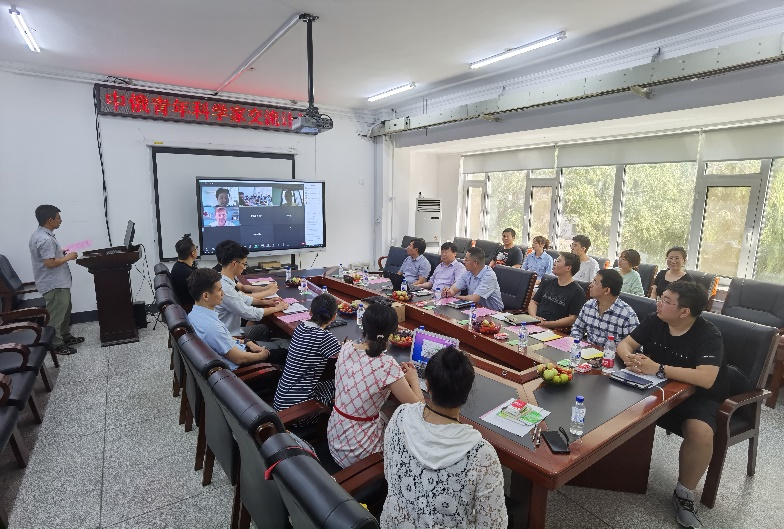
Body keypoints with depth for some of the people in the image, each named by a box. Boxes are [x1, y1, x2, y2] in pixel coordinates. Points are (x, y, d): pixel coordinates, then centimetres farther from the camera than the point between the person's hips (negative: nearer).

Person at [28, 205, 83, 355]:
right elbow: (50, 263, -27)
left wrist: (61, 252, 12)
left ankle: (65, 336, 34)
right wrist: (68, 257, -15)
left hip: (58, 282, 11)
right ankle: (56, 345, 11)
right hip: (53, 284, -11)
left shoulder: (40, 235, 9)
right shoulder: (45, 239, -24)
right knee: (56, 314, 0)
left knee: (64, 310, 21)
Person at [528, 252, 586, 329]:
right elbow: (533, 302, 18)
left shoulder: (577, 292, -1)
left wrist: (547, 324, -15)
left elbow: (573, 319, -8)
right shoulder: (547, 283, 18)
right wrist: (534, 317, -4)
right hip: (534, 325, 6)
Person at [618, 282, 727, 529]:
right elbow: (625, 344, -2)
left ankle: (684, 493, -8)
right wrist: (630, 358, -26)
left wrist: (658, 368, -39)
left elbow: (706, 379, -35)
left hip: (697, 395, -4)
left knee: (701, 433, -32)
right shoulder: (655, 321, -6)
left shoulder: (708, 335, -22)